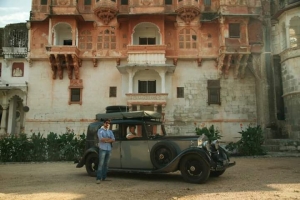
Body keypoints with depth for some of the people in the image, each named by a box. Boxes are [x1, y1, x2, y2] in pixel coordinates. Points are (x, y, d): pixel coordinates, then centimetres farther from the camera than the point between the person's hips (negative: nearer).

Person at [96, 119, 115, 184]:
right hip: (102, 149, -5)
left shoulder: (110, 131, 17)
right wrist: (109, 138, -3)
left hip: (109, 149, 5)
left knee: (106, 164, 7)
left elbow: (113, 140, 5)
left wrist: (105, 140, -8)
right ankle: (98, 178, -9)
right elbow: (101, 139, -12)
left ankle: (104, 177, 14)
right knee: (101, 164, -10)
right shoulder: (100, 130, 3)